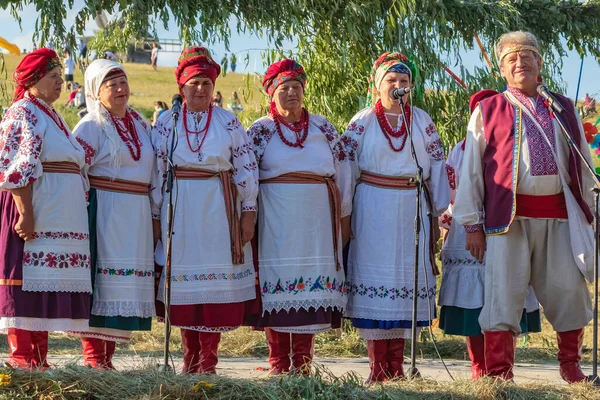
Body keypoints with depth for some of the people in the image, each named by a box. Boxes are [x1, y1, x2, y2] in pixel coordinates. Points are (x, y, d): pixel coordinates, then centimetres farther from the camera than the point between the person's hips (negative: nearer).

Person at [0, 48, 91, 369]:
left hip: (60, 218, 9)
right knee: (28, 281, -9)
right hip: (34, 212, -9)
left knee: (48, 283, 7)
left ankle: (38, 357, 9)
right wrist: (26, 214, -23)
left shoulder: (53, 117, 22)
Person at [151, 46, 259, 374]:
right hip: (179, 210, 1)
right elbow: (156, 172, 5)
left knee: (216, 281, -3)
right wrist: (155, 217, 1)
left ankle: (209, 358, 2)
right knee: (184, 279, 2)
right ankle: (190, 358, 10)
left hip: (218, 211, 0)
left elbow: (246, 167, 3)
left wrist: (248, 212, -2)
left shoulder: (228, 122, 5)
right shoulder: (166, 122, 5)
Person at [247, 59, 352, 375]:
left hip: (316, 222, 2)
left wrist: (344, 219, 10)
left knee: (312, 285, 0)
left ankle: (303, 363, 5)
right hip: (277, 222, -2)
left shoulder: (323, 128, 11)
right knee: (277, 282, -3)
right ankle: (278, 365, 3)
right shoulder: (260, 130, 5)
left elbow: (341, 173, 13)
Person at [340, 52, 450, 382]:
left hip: (411, 213, 3)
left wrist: (439, 208, 7)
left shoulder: (422, 121, 8)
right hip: (372, 214, -2)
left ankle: (396, 367, 9)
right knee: (374, 278, -3)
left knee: (407, 280, 3)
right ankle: (378, 368, 0)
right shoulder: (363, 122, 1)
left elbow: (437, 167, 9)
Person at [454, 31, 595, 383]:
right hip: (509, 217, -2)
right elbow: (470, 170, 5)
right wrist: (473, 224, 0)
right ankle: (499, 373, 1)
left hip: (560, 215, 2)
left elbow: (583, 167, 17)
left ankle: (571, 365, 19)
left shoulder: (564, 109, 15)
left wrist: (586, 214, 12)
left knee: (569, 292, 2)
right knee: (504, 294, -5)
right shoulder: (487, 111, 7)